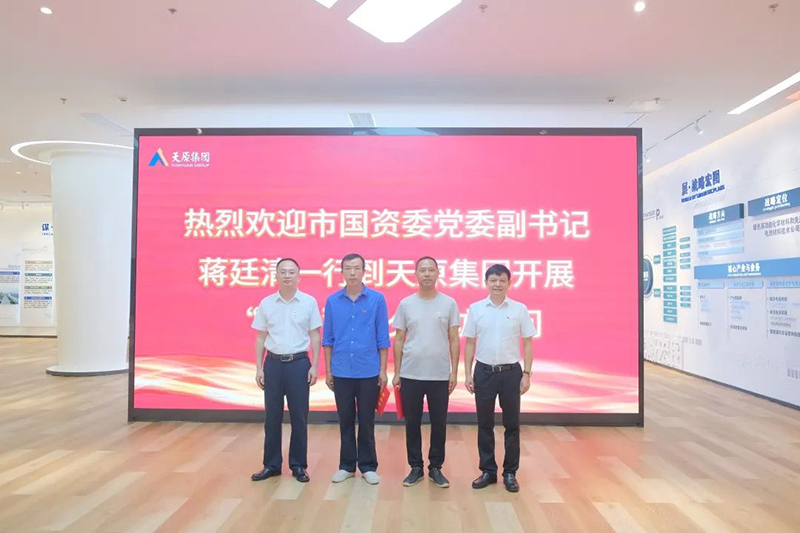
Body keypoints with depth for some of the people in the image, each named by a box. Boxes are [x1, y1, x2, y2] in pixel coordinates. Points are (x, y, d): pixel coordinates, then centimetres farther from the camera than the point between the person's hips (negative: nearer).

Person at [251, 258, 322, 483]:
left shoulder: (309, 302, -2)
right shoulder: (266, 303, 3)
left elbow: (315, 336, 0)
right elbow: (261, 338, 7)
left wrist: (314, 366, -6)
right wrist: (259, 368, 2)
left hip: (299, 363, -2)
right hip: (273, 363, 2)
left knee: (299, 416, 5)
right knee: (272, 416, 9)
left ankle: (298, 465, 19)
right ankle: (271, 464, 23)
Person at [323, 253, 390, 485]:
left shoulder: (377, 299, -3)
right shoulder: (332, 301, 1)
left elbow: (382, 338, -1)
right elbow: (328, 338, 6)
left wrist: (383, 370, -3)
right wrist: (328, 370, 4)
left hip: (369, 371, -1)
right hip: (341, 372, 2)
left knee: (366, 421, 8)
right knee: (346, 421, 12)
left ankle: (368, 466, 23)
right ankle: (347, 465, 26)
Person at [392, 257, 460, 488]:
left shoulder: (449, 303, 0)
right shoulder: (406, 304, 2)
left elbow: (454, 340, 2)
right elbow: (398, 340, 4)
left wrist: (454, 372, -2)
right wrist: (396, 373, 1)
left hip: (440, 375, 0)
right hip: (410, 375, 1)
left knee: (439, 424, 8)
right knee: (412, 423, 9)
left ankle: (436, 468, 24)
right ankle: (416, 467, 24)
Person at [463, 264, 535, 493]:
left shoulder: (519, 309, -2)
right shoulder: (475, 309, 0)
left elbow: (528, 343, 2)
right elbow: (470, 343, 4)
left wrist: (526, 374, -4)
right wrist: (467, 373, 0)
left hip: (511, 372, 0)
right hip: (484, 371, 1)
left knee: (511, 424, 8)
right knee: (485, 424, 9)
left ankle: (510, 473, 22)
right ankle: (488, 470, 23)